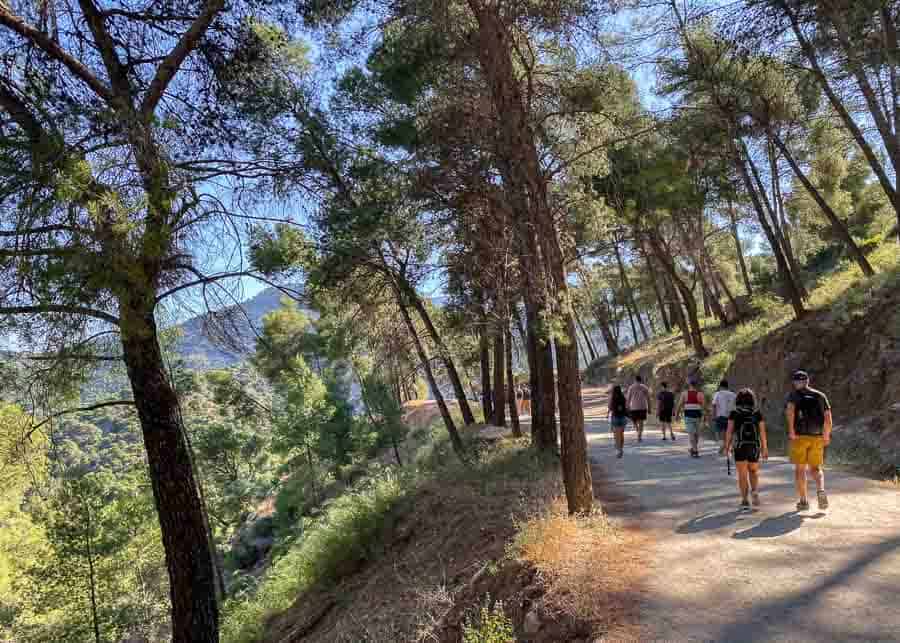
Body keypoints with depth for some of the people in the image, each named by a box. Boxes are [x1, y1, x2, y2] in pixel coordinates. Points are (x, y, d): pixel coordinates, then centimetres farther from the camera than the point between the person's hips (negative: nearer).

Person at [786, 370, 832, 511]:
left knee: (800, 469, 8)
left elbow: (790, 411, -22)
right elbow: (828, 418, 2)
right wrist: (826, 436, 14)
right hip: (817, 438, 3)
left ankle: (803, 501, 8)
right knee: (816, 469, 13)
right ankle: (821, 491, -14)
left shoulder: (795, 395, 0)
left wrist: (791, 430, -19)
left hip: (800, 437, -2)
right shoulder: (820, 396, 10)